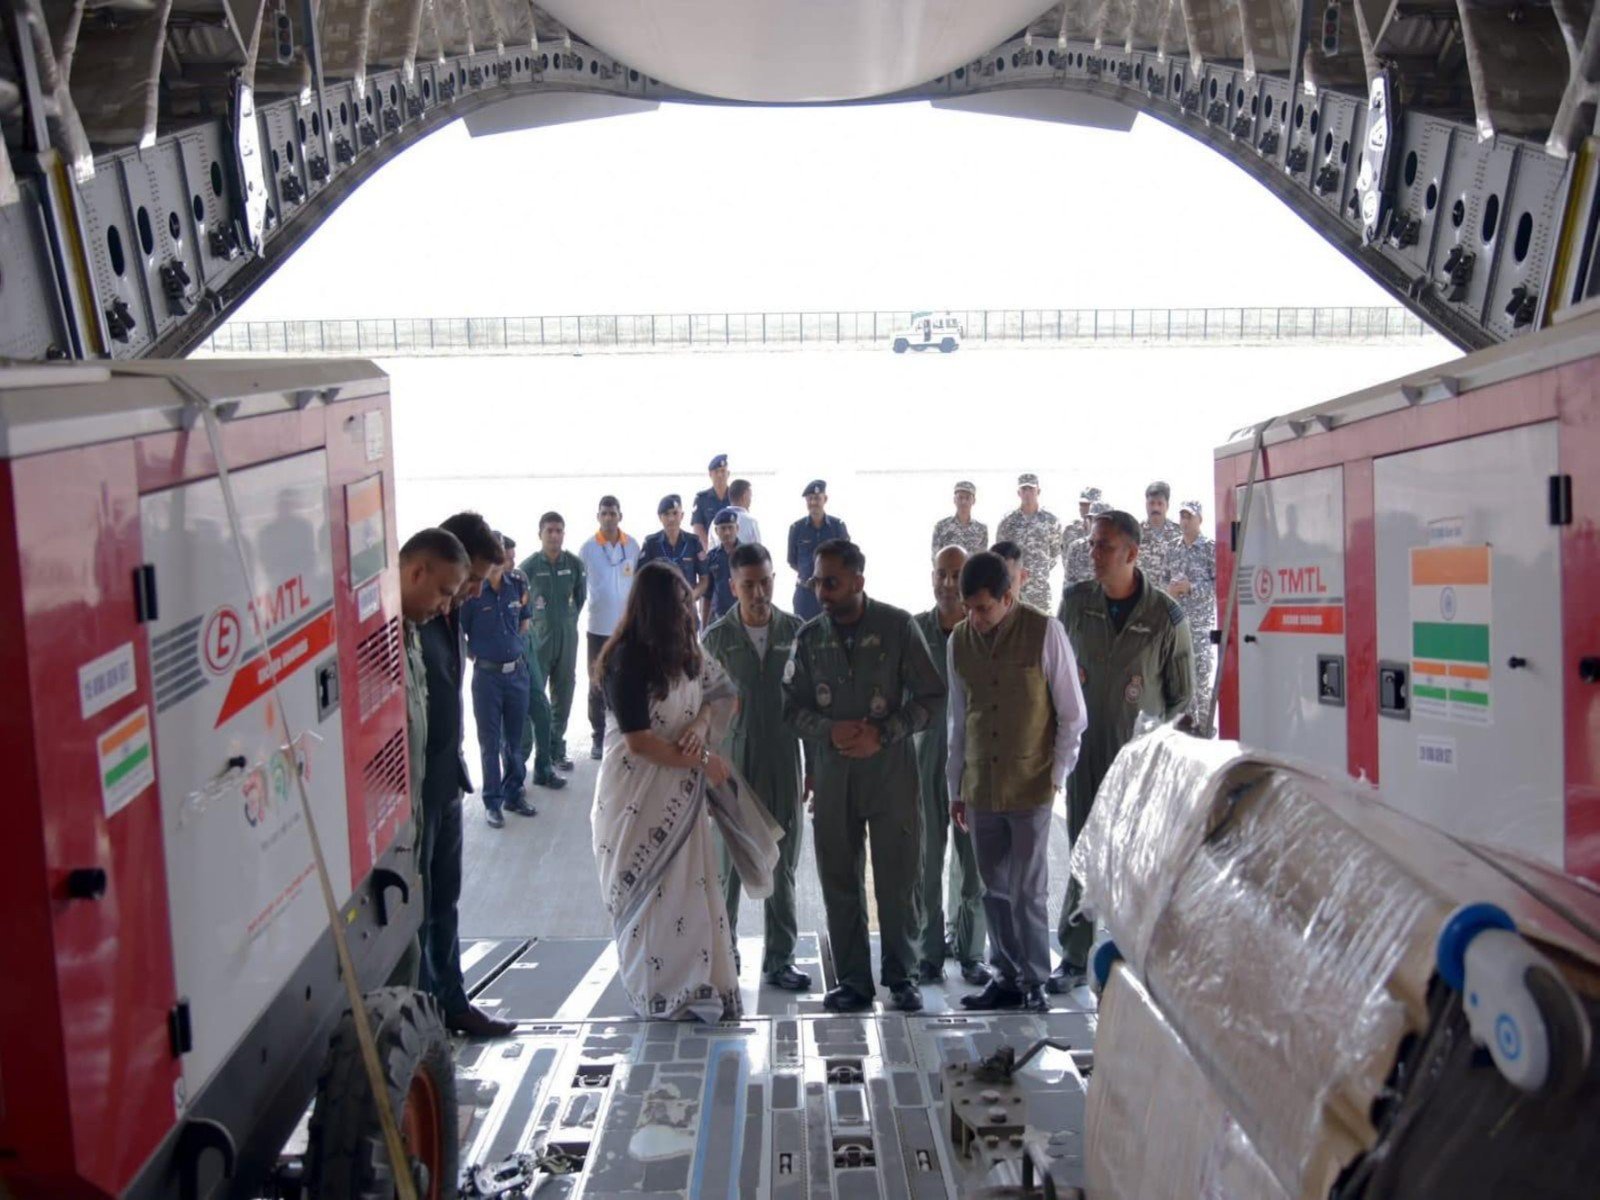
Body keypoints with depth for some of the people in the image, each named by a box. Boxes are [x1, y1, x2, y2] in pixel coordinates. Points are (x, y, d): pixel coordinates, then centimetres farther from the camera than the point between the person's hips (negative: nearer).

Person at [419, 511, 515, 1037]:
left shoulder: (446, 615, 9)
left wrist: (455, 767, 17)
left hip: (444, 778, 9)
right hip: (416, 782, -9)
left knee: (444, 899, 18)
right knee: (415, 904, 3)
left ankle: (450, 1003, 30)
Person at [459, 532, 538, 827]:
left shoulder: (516, 587, 2)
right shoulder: (472, 593, -14)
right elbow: (458, 634, -11)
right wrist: (477, 655, -7)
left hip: (516, 671, 4)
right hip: (487, 675, -4)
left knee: (514, 738, 15)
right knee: (490, 742, 6)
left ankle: (513, 794, 29)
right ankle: (492, 802, 16)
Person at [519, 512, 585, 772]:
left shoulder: (574, 564, 0)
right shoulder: (528, 566, -8)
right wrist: (528, 624, 4)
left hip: (567, 640, 3)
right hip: (537, 640, -3)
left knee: (563, 695, 10)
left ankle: (556, 748, 22)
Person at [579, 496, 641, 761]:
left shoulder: (633, 546, 1)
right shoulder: (587, 549, -3)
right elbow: (578, 586, 1)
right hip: (599, 627, -1)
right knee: (597, 685, 5)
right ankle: (598, 737, 13)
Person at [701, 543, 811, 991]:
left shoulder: (796, 632, 2)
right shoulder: (716, 638, -1)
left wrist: (815, 765, 5)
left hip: (784, 767, 1)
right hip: (732, 765, -1)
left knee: (782, 867, 8)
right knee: (728, 866, 4)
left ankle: (780, 958, 17)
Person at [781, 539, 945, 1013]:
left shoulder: (897, 626, -3)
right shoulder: (810, 636, 6)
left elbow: (932, 698, -2)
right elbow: (793, 706, 9)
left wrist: (883, 733, -13)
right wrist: (830, 730, -10)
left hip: (892, 769, -3)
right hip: (832, 773, 3)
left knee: (898, 879, 2)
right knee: (839, 881, 6)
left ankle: (901, 977, 17)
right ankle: (852, 981, 17)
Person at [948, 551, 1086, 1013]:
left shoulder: (1044, 632, -7)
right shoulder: (959, 640, 5)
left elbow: (1072, 714, -1)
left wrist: (1057, 776, -5)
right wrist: (956, 788, 14)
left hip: (1031, 786, -4)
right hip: (980, 787, 4)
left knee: (1028, 891, -1)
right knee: (995, 890, 10)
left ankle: (1034, 982, 12)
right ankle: (1007, 976, 22)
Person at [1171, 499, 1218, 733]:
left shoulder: (1211, 548, -3)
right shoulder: (1175, 550, 13)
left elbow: (1220, 583, -9)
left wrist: (1191, 587, -16)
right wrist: (1171, 589, -1)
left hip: (1202, 620, -5)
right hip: (1177, 619, 5)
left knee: (1202, 671, -7)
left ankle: (1205, 725, -1)